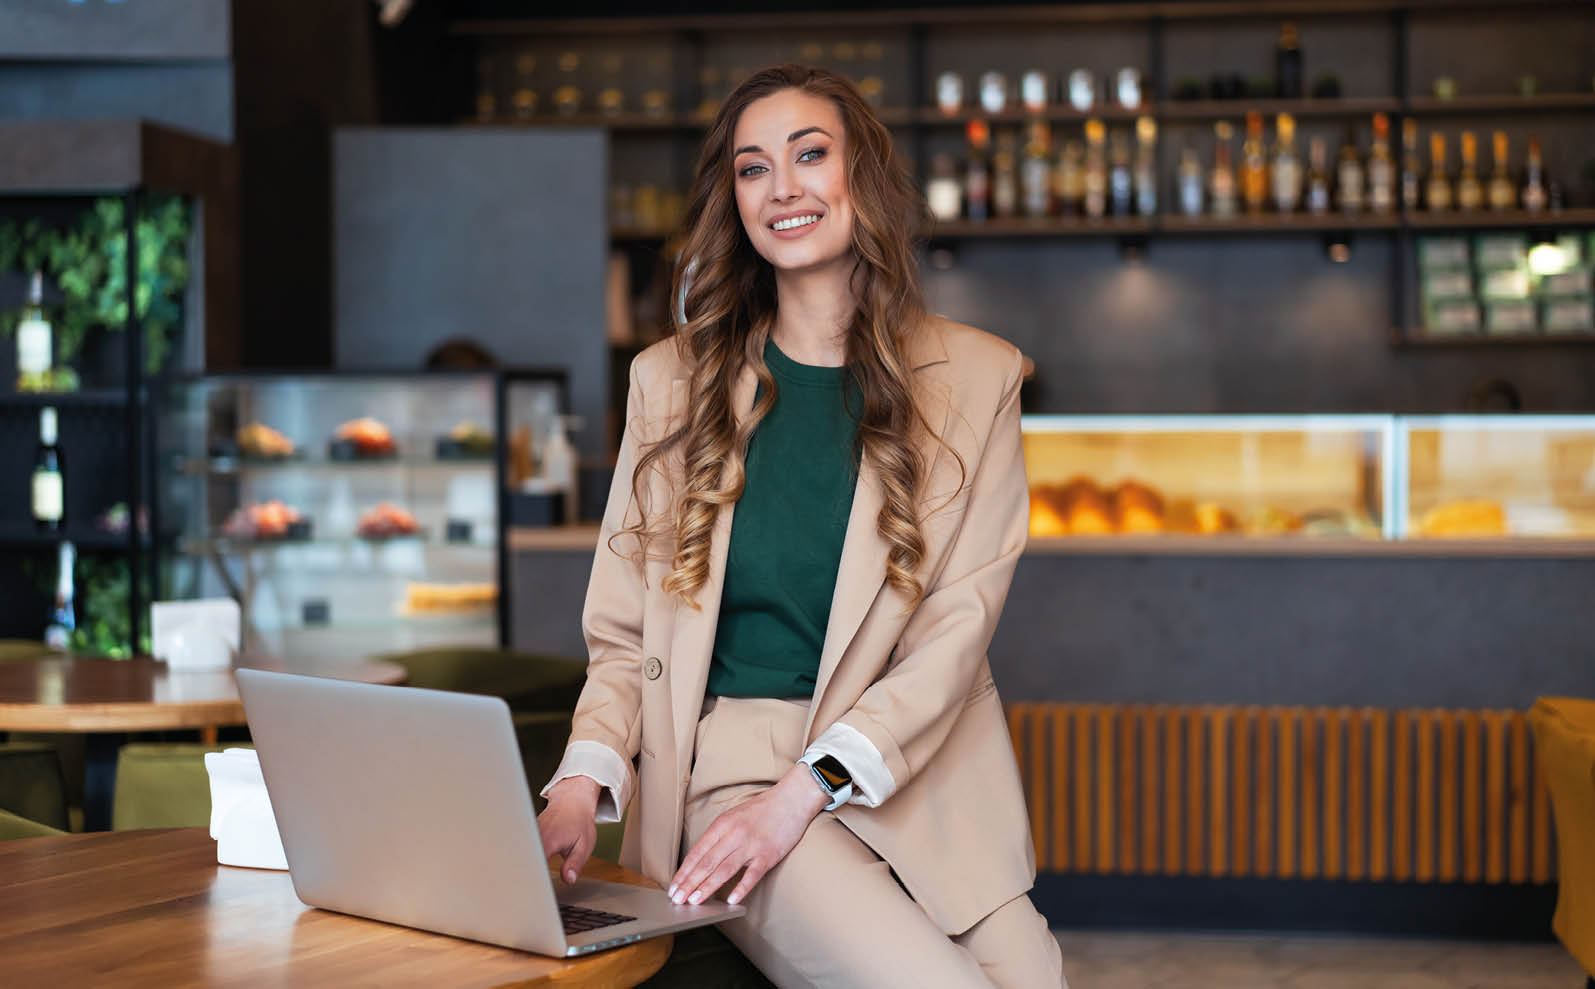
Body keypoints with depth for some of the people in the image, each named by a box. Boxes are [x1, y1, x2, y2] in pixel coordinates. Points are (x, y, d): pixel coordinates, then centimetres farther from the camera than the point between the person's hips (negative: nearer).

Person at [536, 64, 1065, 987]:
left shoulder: (975, 377, 6)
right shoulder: (672, 381, 10)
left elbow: (957, 626, -3)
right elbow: (624, 634, 9)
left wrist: (806, 789, -15)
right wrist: (584, 783, -10)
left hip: (925, 773, 1)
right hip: (734, 754, -1)